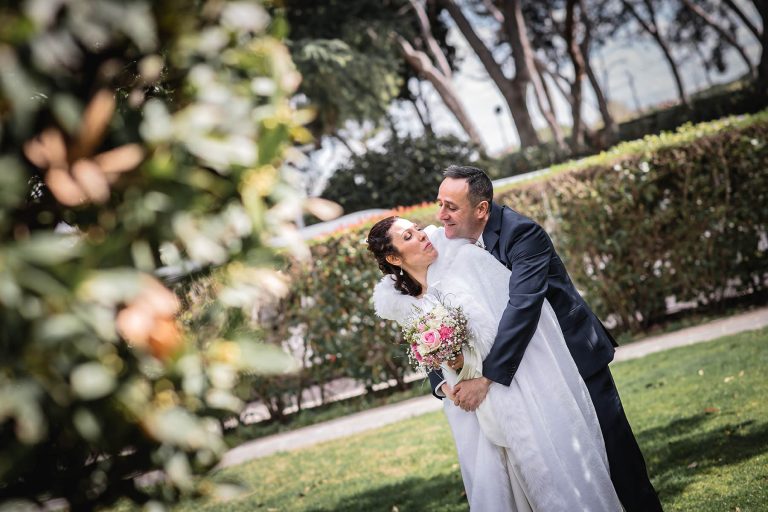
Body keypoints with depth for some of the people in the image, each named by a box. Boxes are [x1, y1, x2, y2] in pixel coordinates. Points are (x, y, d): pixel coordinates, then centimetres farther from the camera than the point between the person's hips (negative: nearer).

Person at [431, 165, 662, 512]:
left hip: (575, 356, -6)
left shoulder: (522, 233, -23)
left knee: (613, 446, 3)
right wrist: (441, 382, -15)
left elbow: (523, 306, -34)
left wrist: (486, 378, -36)